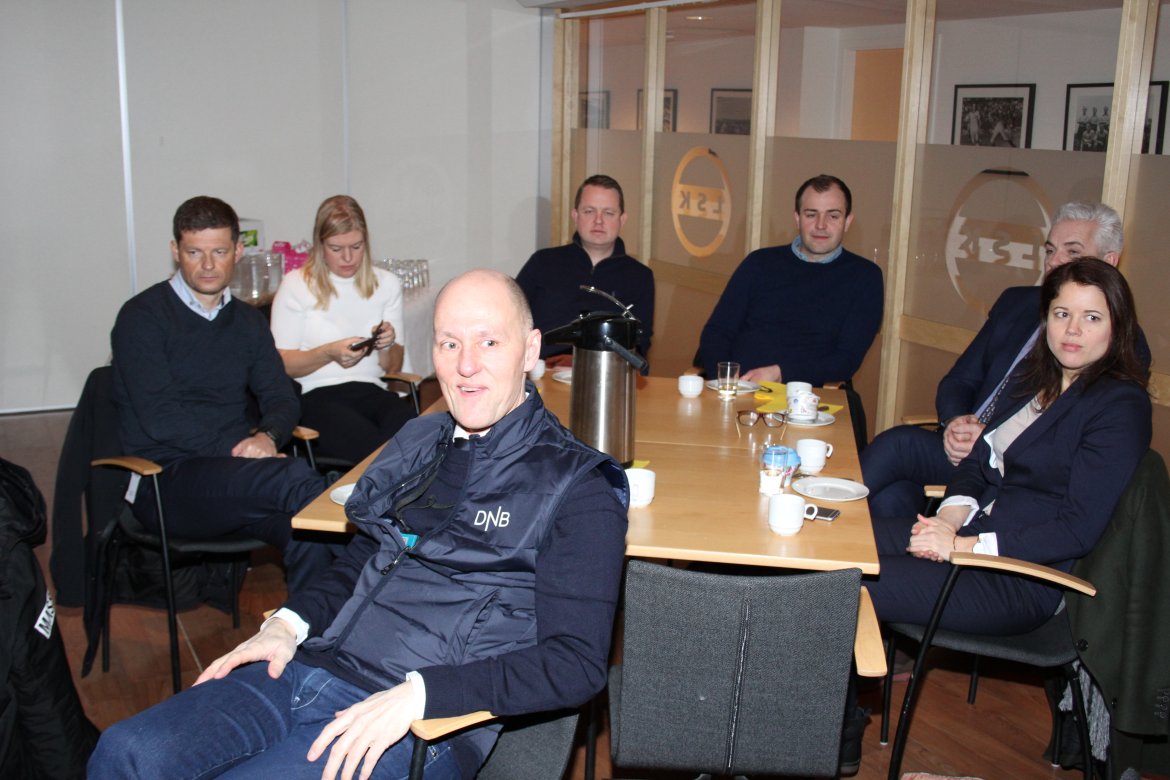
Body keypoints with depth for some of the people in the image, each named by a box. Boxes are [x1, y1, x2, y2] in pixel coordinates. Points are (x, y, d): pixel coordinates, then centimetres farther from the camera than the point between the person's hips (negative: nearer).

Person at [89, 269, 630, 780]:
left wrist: (416, 694, -21)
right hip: (310, 667, 7)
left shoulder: (575, 488, -7)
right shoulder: (419, 442, 15)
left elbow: (575, 664, -14)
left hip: (419, 727, -7)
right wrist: (291, 623, 7)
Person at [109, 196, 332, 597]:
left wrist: (267, 436, -11)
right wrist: (238, 451, -16)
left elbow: (281, 398, 12)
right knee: (296, 477, -31)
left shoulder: (248, 321, 18)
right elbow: (159, 419, -10)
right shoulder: (143, 316, 0)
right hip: (163, 481, -4)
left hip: (235, 478, 5)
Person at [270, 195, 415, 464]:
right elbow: (282, 364, 2)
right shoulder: (296, 285, 6)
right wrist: (329, 353, -15)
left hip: (371, 390, 3)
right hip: (316, 395, -3)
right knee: (374, 448, -35)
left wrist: (387, 347, -3)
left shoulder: (386, 284, 16)